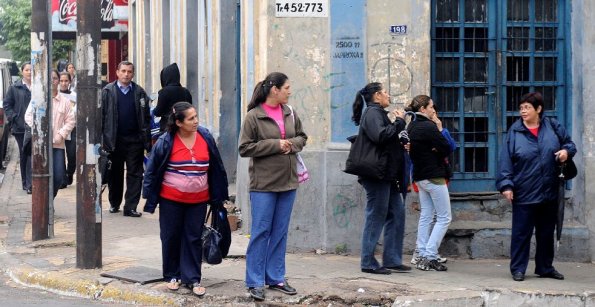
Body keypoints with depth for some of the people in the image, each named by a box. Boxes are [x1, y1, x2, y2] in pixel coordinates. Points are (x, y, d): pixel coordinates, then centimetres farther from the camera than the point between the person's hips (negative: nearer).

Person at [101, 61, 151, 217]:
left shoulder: (140, 93, 4)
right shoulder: (108, 91, 1)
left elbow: (146, 118, 3)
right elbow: (101, 116, -2)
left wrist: (147, 141, -3)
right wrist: (101, 140, -8)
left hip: (134, 140, 0)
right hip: (114, 139, 0)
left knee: (135, 174, -2)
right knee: (115, 173, 12)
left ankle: (130, 207, 1)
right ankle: (114, 203, 26)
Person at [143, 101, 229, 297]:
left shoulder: (206, 138, -3)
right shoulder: (166, 142, -10)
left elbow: (216, 169, 6)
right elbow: (152, 170, -2)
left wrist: (218, 196, 9)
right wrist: (150, 198, -1)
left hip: (198, 200, 2)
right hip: (171, 200, -2)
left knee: (194, 238, 5)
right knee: (171, 237, 8)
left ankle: (193, 279, 11)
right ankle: (172, 276, 22)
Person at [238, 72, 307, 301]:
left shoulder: (289, 113, 7)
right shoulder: (253, 116, -10)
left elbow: (302, 137, 18)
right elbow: (244, 148, -11)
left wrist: (292, 144, -5)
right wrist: (275, 145, -16)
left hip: (288, 181, 6)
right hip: (263, 183, -6)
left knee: (280, 232, 11)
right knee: (261, 231, -3)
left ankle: (276, 278, 19)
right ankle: (255, 282, 2)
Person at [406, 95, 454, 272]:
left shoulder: (411, 127, 8)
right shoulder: (429, 127, -17)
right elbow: (447, 149, -13)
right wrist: (440, 129, -4)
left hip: (420, 176, 9)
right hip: (434, 177, -9)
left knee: (425, 216, 13)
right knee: (444, 218, -2)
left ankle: (422, 255, 11)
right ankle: (430, 256, -9)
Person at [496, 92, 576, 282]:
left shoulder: (552, 127, 2)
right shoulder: (515, 131, -4)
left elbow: (569, 143, 14)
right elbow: (505, 160, -6)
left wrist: (566, 151, -9)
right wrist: (506, 185, -12)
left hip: (549, 193, 3)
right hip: (524, 193, -3)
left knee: (546, 232, 13)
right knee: (521, 232, 0)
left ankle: (545, 268, 26)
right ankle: (518, 269, 9)